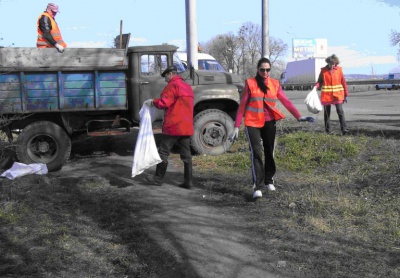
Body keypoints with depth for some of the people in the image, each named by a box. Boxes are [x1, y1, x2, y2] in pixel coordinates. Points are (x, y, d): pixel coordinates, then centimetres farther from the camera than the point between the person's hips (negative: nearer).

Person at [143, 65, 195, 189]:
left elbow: (164, 102, -16)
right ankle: (188, 181, 7)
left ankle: (158, 178, 11)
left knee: (163, 152, 3)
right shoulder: (188, 86, 18)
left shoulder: (173, 85, -9)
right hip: (187, 126, 8)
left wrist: (153, 102, 2)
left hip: (173, 126, -8)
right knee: (186, 154, 7)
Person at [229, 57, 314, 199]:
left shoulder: (275, 84, 5)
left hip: (269, 123, 3)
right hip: (252, 123, -3)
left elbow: (286, 101, -4)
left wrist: (299, 116, -17)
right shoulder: (250, 83, -2)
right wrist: (236, 127, -4)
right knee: (256, 153, -13)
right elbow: (242, 105, -1)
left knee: (269, 152, 11)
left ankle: (269, 180, 31)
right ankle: (258, 187, -13)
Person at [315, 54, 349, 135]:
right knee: (327, 113, 7)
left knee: (340, 112, -10)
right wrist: (316, 87, -17)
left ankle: (344, 129, -9)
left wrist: (346, 95, 6)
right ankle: (327, 131, 16)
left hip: (337, 95, -1)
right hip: (326, 96, 1)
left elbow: (343, 82, 6)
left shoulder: (339, 69, 2)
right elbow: (319, 81, 6)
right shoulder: (323, 70, 2)